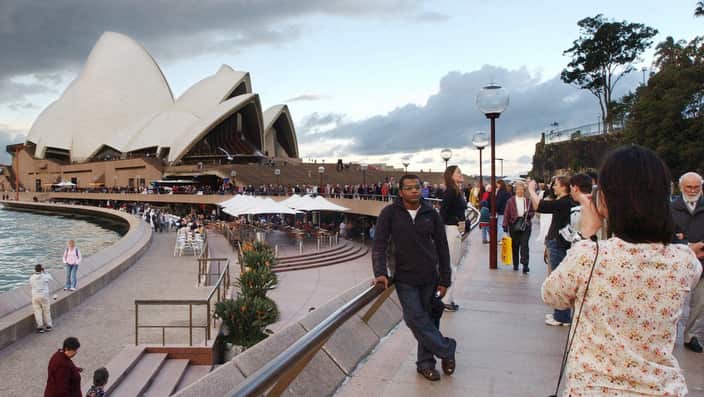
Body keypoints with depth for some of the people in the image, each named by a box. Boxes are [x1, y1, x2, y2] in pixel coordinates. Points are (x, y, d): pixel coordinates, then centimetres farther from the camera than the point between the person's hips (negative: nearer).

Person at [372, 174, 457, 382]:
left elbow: (442, 247, 2)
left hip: (429, 277, 2)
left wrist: (445, 279, 1)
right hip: (404, 278, -1)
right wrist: (381, 272, -20)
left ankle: (425, 362, 25)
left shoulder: (431, 213, -2)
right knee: (415, 318, -5)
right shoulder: (389, 213, -7)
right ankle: (446, 349, 15)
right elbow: (379, 245, -7)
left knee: (427, 318, 9)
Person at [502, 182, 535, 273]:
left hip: (525, 225, -1)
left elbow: (533, 211, 12)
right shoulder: (511, 201, 3)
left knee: (524, 245, -10)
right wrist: (505, 225, -4)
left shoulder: (528, 200, 6)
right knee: (515, 245, 8)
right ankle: (515, 264, 20)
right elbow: (506, 214, 1)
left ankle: (525, 265, -11)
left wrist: (528, 214, -10)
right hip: (514, 225, 1)